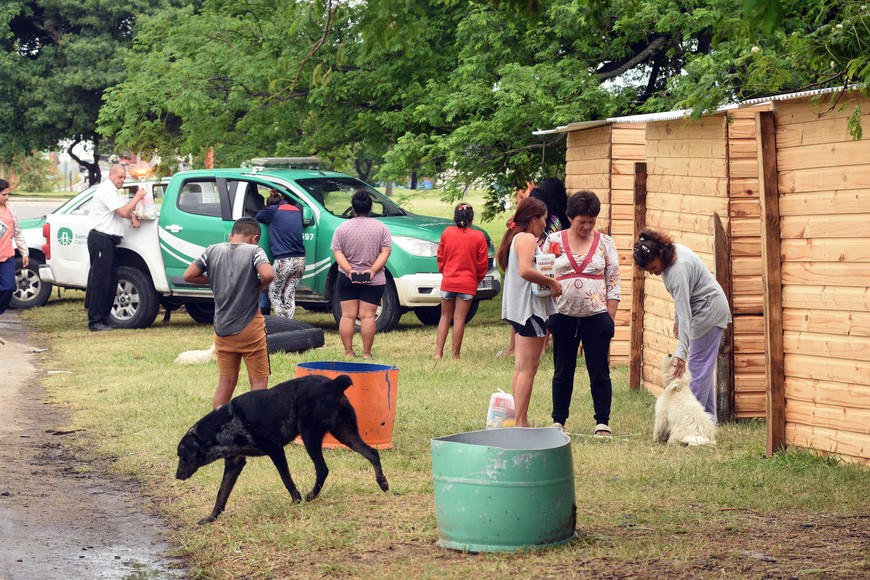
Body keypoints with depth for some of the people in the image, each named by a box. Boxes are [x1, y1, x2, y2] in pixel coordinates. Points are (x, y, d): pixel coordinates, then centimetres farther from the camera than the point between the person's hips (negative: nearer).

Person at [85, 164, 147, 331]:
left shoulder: (115, 192, 22)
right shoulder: (107, 190, -12)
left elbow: (126, 209, 27)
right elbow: (123, 212, -19)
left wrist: (133, 217, 5)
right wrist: (137, 197, -10)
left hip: (109, 242, 11)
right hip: (101, 240, -11)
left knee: (110, 281, 10)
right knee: (100, 280, -11)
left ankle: (103, 318, 14)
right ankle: (95, 321, -12)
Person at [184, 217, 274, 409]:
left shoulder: (213, 251, 3)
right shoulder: (253, 251, -9)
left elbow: (188, 276, 3)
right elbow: (267, 274, -25)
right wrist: (260, 285, -4)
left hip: (222, 328, 4)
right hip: (250, 328, -4)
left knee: (226, 382, 15)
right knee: (259, 382, 4)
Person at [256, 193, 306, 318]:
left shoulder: (273, 210, 1)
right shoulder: (297, 210, 15)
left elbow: (257, 217, 16)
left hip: (283, 260, -5)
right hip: (300, 260, 5)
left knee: (274, 294, 8)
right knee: (289, 296, 12)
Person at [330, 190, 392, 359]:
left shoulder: (342, 228, 1)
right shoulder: (381, 228, 0)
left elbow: (337, 253, -5)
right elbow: (385, 252, -7)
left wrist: (349, 270, -11)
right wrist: (372, 270, -12)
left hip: (346, 280, 1)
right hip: (373, 281, -1)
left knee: (348, 315, 5)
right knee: (368, 316, -1)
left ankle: (348, 352, 4)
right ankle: (366, 353, -3)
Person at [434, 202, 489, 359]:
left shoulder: (446, 233, -1)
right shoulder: (478, 236, -7)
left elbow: (440, 257, 8)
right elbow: (482, 263, -1)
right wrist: (477, 279, 16)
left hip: (448, 281, 2)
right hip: (467, 284, -2)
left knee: (445, 317, 13)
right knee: (459, 319, 1)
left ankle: (438, 352, 8)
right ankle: (455, 355, 4)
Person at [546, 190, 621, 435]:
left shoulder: (605, 243, 4)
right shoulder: (554, 241, 3)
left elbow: (613, 285, 4)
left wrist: (609, 320, -2)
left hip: (596, 316, -1)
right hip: (563, 315, 1)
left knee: (599, 371, 1)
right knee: (562, 371, 9)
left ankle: (603, 422, 8)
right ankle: (558, 420, 17)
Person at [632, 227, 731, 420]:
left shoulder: (677, 271, -31)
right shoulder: (671, 252, -2)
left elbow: (684, 313, -35)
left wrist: (681, 353, -39)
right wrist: (677, 321, 15)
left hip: (709, 308, -10)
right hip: (711, 308, 10)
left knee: (698, 364, -9)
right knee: (704, 364, 12)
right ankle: (708, 415, 16)